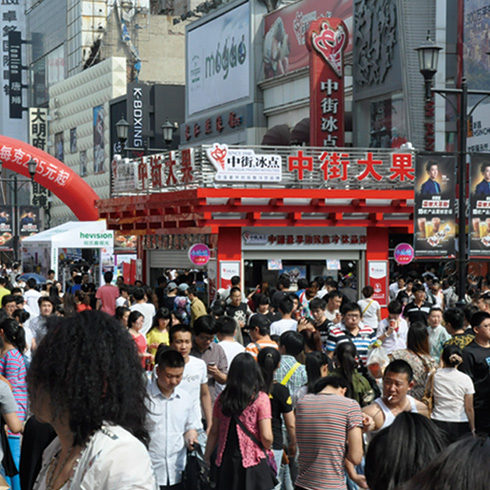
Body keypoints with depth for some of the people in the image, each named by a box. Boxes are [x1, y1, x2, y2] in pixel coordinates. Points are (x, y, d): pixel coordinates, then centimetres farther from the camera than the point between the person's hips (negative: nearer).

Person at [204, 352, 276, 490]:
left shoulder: (222, 399, 3)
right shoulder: (260, 398, -9)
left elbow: (214, 432, 8)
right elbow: (266, 436, -13)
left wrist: (206, 458, 17)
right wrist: (267, 449, 7)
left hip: (226, 462, 4)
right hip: (253, 462, -4)